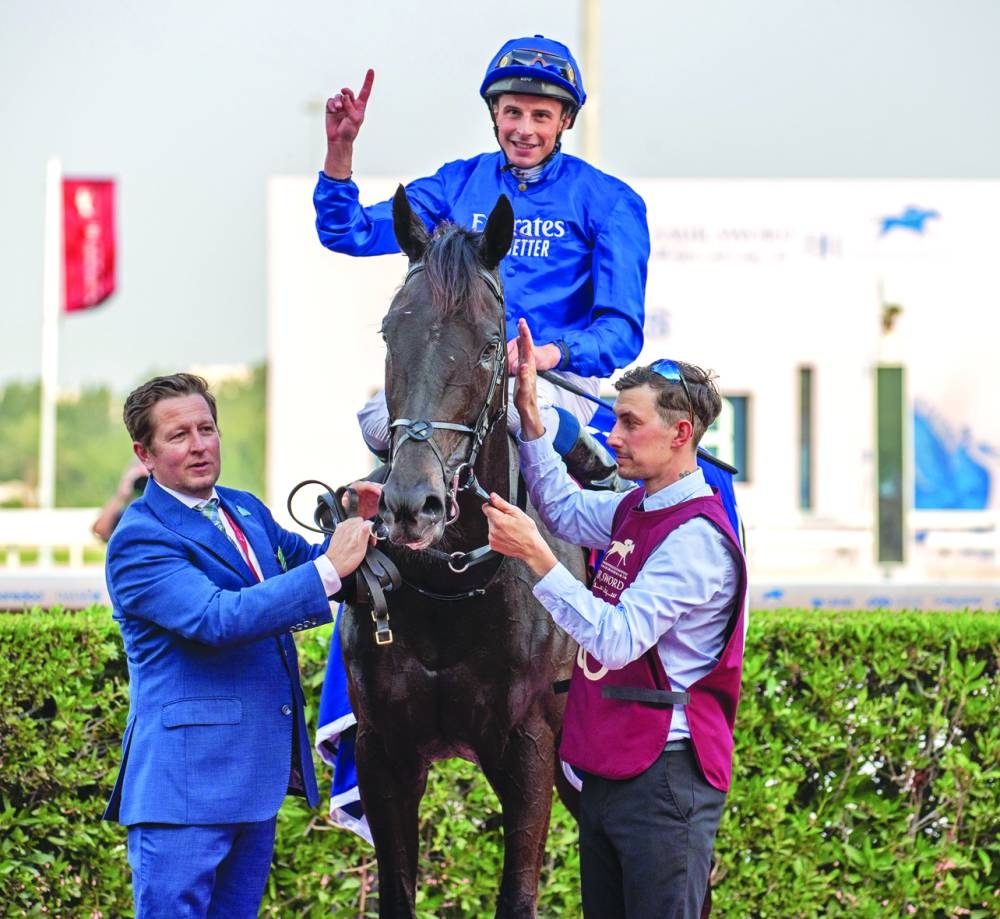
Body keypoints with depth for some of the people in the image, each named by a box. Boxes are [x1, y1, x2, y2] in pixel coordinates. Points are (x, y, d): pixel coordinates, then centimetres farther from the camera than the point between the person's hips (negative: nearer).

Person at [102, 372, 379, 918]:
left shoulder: (248, 511, 14)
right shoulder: (138, 541, -13)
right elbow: (219, 618, -25)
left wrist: (353, 526, -1)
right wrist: (329, 569, -26)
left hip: (259, 767, 8)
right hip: (186, 778, -8)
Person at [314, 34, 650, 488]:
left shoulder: (607, 200, 2)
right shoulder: (459, 183, 13)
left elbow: (621, 330, -4)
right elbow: (350, 233, 9)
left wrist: (552, 352, -25)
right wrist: (339, 149, -7)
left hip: (557, 378, -2)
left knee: (517, 404, -39)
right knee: (378, 424, -30)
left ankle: (582, 454, -7)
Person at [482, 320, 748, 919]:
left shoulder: (697, 537, -18)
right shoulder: (635, 509, 11)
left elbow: (617, 639, -26)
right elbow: (565, 508, 31)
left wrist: (536, 557, -28)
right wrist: (530, 415, 20)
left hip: (663, 776, -10)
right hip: (608, 768, 10)